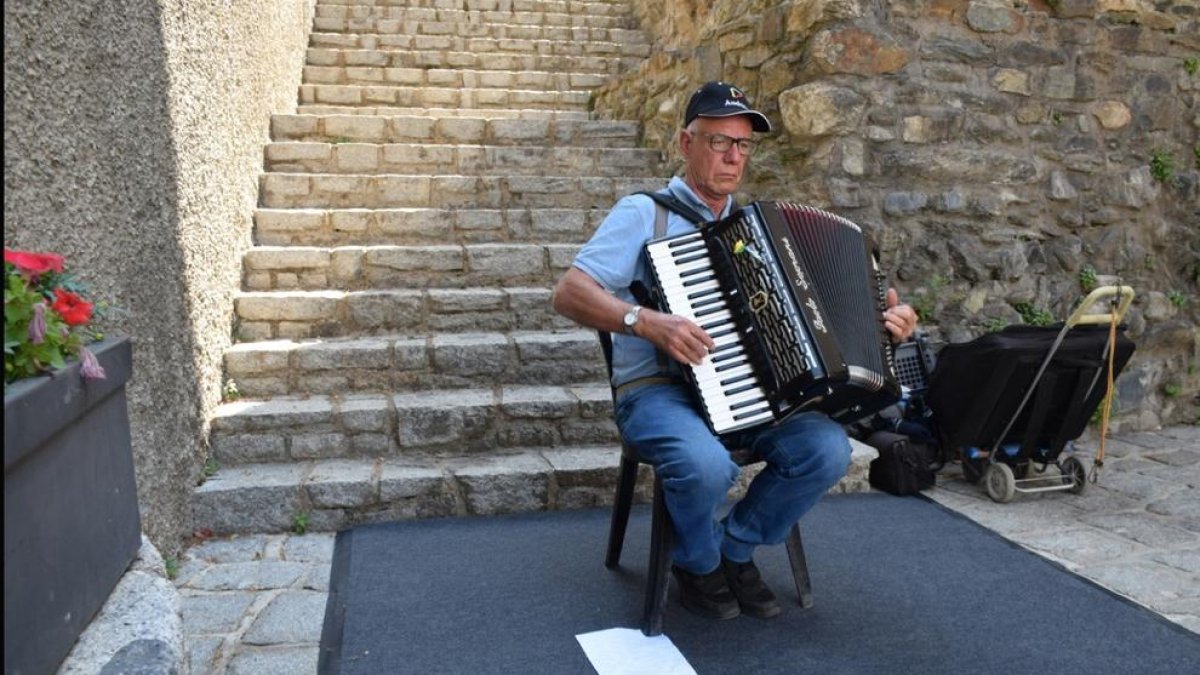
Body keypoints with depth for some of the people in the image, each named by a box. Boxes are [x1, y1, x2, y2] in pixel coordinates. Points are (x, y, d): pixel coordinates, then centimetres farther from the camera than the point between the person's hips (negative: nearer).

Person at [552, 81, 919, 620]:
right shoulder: (644, 213, 1)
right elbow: (569, 293, -10)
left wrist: (884, 320, 3)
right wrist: (646, 322, -25)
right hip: (658, 389, -5)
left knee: (828, 450, -20)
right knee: (706, 465, -35)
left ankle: (736, 549, 6)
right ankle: (696, 564, 1)